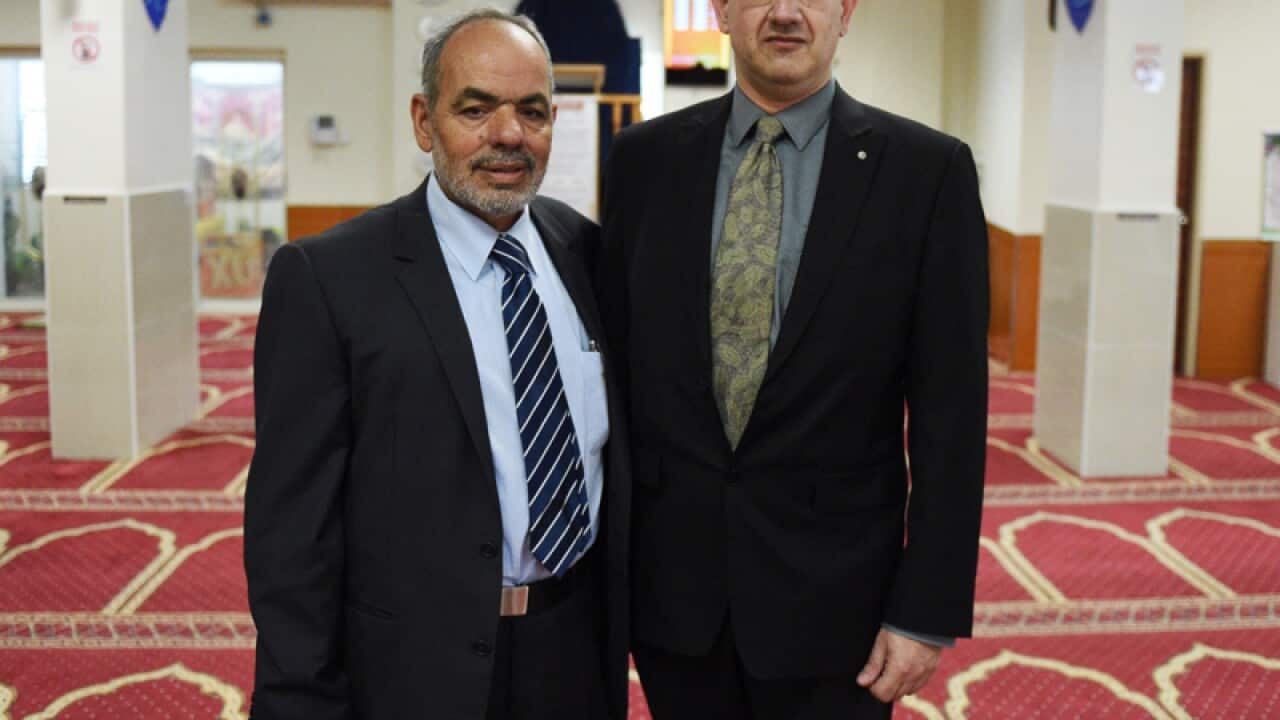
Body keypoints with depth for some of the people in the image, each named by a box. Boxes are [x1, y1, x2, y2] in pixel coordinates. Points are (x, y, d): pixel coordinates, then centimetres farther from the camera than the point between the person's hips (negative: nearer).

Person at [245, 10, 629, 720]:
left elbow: (621, 459, 9)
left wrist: (622, 632, 8)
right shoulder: (326, 278, -11)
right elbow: (292, 523, -11)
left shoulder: (591, 252, 3)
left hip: (578, 659, 4)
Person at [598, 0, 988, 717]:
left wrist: (928, 610, -8)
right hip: (671, 583, 2)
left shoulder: (929, 170, -6)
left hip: (830, 587, -2)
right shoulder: (645, 158, 2)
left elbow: (949, 412, -6)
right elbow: (612, 364, 5)